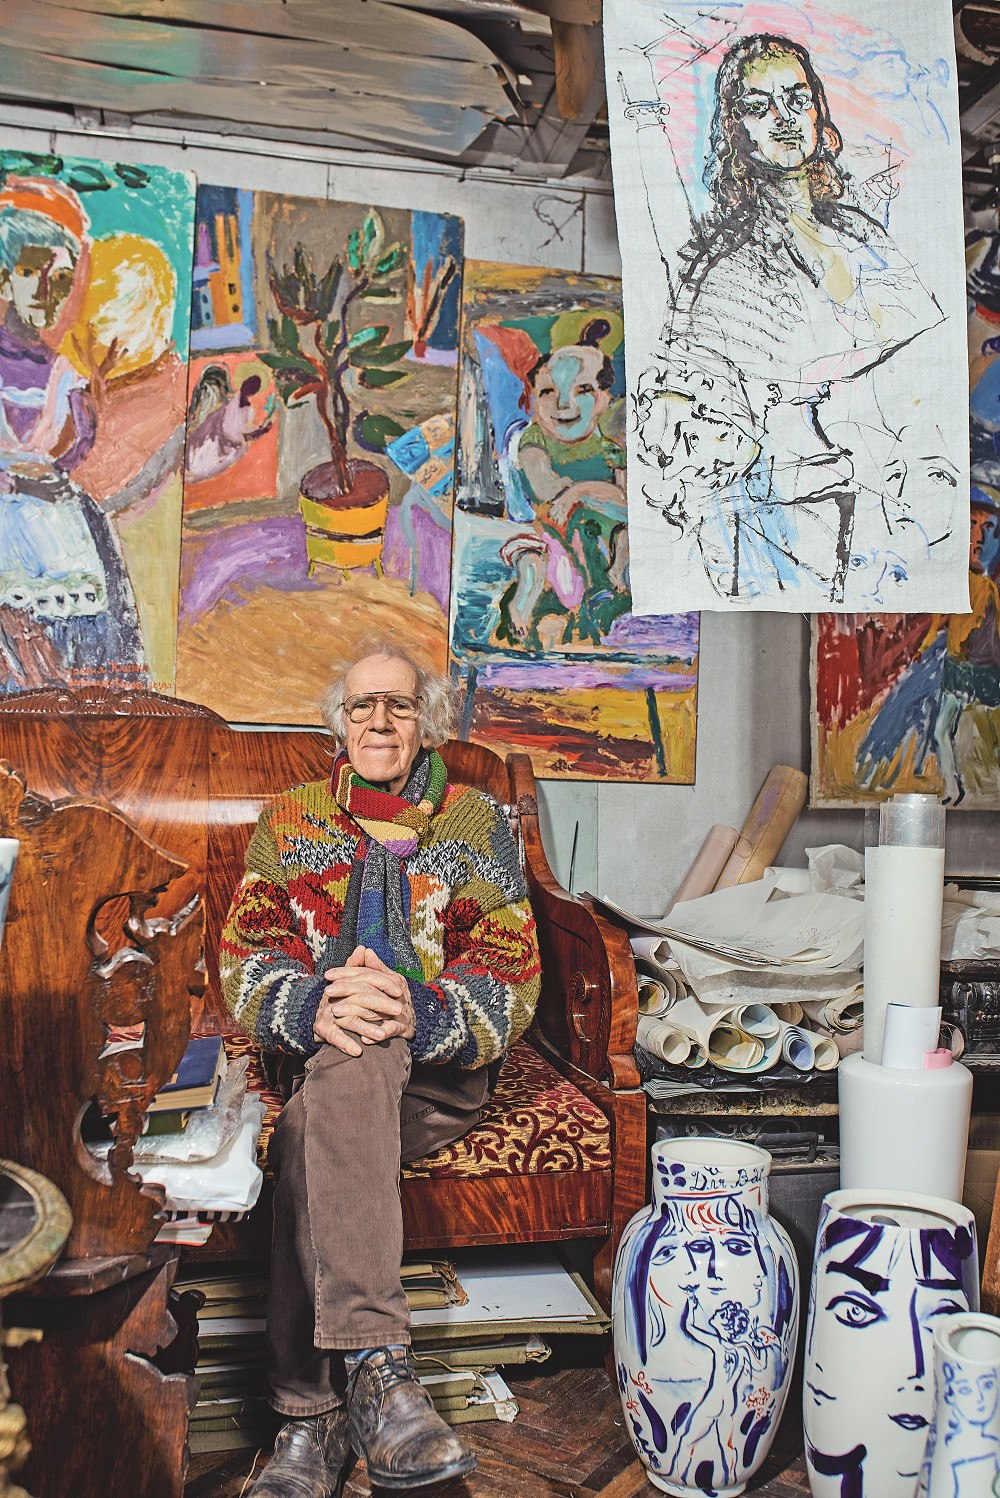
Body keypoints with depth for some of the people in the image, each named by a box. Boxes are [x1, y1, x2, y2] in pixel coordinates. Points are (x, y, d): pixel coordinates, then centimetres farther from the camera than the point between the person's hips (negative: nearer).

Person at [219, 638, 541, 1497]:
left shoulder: (478, 823, 11)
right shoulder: (289, 824, 16)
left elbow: (512, 981, 1)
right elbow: (244, 962, 5)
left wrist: (418, 1014, -20)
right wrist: (318, 1006, -19)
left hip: (439, 1068, -1)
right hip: (321, 1061, 1)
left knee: (314, 1125, -34)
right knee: (347, 1062, -37)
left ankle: (314, 1413, -36)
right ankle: (375, 1364, -40)